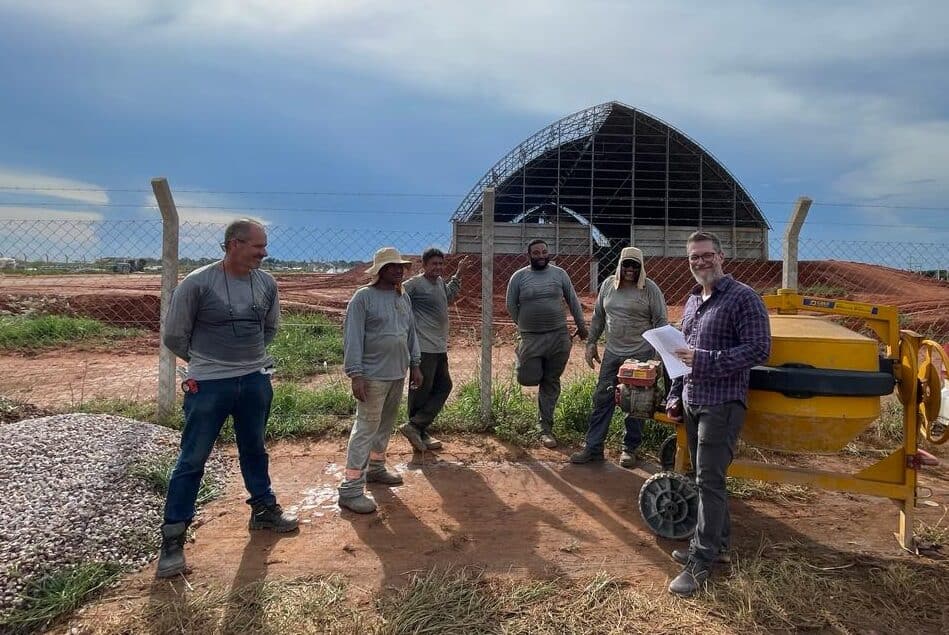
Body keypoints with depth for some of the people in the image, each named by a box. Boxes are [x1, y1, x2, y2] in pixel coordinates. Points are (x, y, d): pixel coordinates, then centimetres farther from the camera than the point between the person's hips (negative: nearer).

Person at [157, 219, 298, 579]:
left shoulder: (267, 283, -1)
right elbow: (174, 337, -5)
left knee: (254, 450, 19)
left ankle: (264, 509, 37)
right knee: (192, 459, 3)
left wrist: (249, 356, 12)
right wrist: (206, 361, 6)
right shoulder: (197, 283, -15)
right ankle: (173, 538, 14)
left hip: (256, 381, 5)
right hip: (208, 384, -4)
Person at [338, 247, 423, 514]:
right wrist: (355, 374, -20)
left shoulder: (403, 297, 10)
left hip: (398, 374, 7)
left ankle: (375, 467, 36)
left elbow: (411, 332, 17)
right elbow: (352, 337, -15)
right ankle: (351, 489, -3)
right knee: (366, 428, -7)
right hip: (373, 376, -7)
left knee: (386, 425, 18)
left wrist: (415, 365, 15)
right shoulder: (364, 297, -12)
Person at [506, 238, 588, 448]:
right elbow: (511, 306, 7)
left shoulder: (559, 273, 5)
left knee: (551, 383, 5)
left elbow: (573, 301, 11)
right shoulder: (519, 277, 0)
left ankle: (545, 428, 16)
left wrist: (581, 325, 12)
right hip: (530, 337, -1)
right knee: (528, 379, -6)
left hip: (558, 336, 1)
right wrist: (524, 327, 8)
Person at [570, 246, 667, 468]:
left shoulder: (650, 289, -6)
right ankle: (593, 448, 13)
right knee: (602, 399, 5)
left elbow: (661, 322, -5)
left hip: (641, 355, -4)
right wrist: (591, 343, 11)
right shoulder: (608, 285, 6)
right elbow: (598, 317, 14)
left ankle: (630, 449, 19)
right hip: (612, 353, 4)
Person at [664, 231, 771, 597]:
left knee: (709, 481, -6)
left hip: (722, 404, -8)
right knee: (705, 477, 15)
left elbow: (759, 349, -17)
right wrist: (675, 395, 17)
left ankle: (701, 562, 2)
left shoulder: (742, 298, -10)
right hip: (692, 402, 8)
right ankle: (717, 544, 29)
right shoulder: (692, 301, 14)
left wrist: (705, 360, -25)